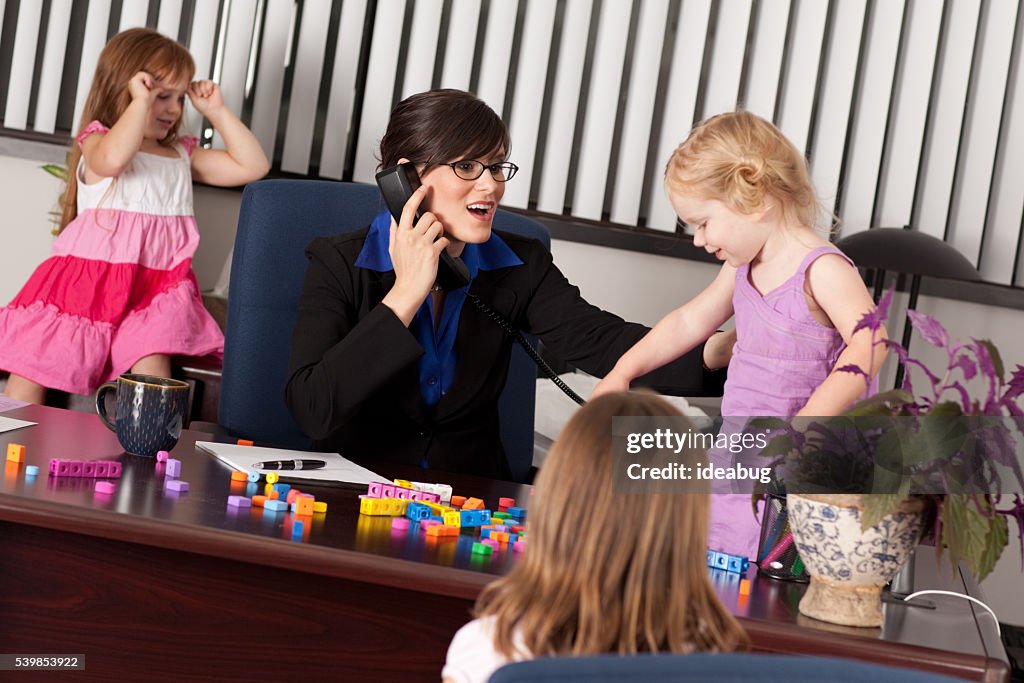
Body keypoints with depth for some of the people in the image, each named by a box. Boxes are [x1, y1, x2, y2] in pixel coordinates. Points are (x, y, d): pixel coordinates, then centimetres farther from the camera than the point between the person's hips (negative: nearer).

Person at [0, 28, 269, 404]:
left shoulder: (182, 155, 20)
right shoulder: (97, 140, 3)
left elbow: (252, 166, 16)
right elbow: (112, 160, -23)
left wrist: (217, 111, 13)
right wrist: (141, 102, -16)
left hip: (155, 287, 3)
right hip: (86, 277, -3)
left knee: (152, 362, -26)